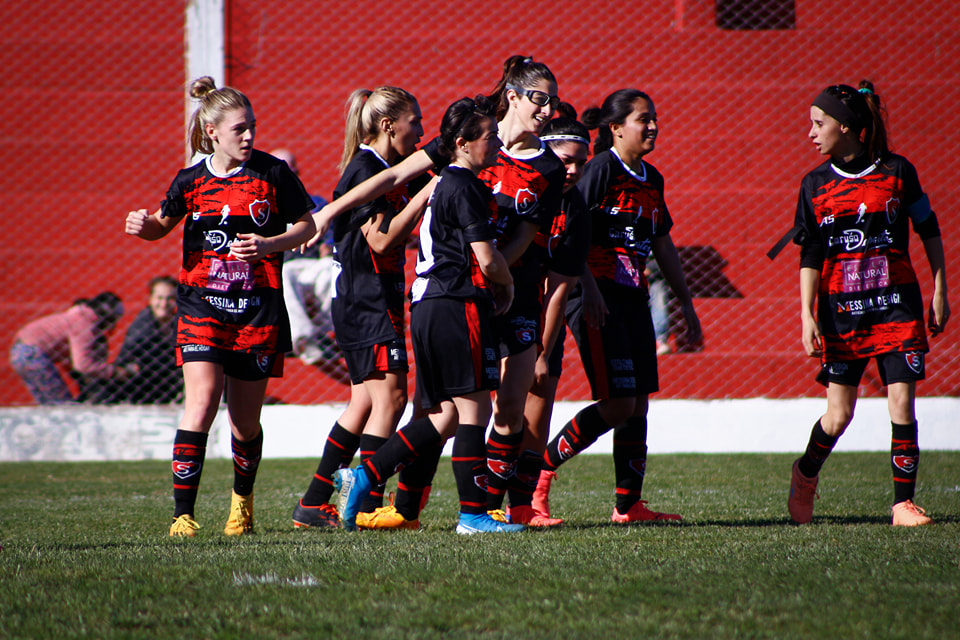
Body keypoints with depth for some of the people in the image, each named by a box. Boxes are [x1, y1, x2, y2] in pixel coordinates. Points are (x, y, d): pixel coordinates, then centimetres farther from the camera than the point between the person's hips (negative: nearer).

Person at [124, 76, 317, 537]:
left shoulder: (273, 173, -1)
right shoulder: (192, 180, 2)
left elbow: (306, 226, 6)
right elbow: (164, 223, 19)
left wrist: (268, 245, -12)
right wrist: (145, 225, -4)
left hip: (258, 308, 0)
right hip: (202, 304, 0)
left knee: (245, 417, 7)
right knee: (202, 400, -18)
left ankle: (242, 499, 36)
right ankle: (183, 513, -17)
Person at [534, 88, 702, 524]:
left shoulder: (651, 179, 16)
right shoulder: (601, 168, -9)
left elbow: (663, 246, 24)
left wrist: (686, 302, 23)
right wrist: (588, 287, -25)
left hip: (633, 298, 8)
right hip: (596, 298, -8)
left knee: (639, 403, 5)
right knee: (618, 403, -13)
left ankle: (628, 504, 9)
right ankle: (537, 471, -4)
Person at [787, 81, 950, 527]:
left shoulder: (896, 172, 0)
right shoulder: (815, 185, 4)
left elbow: (929, 232, 9)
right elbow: (810, 256, 4)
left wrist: (940, 293, 6)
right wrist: (807, 316, -4)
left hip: (896, 306, -1)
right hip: (840, 309, 1)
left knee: (902, 404, -8)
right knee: (838, 414, 2)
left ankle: (903, 503, -1)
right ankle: (806, 475, 29)